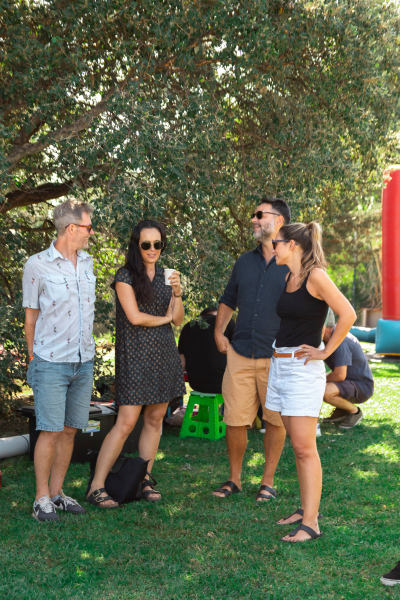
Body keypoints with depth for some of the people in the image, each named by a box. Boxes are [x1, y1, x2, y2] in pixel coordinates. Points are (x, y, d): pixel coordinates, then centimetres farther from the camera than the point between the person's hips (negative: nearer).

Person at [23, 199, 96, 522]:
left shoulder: (87, 263, 9)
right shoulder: (37, 265, -7)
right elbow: (31, 316, 0)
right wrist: (33, 359, 4)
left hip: (84, 362, 5)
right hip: (51, 363, -5)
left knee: (70, 430, 9)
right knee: (50, 432, -5)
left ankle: (57, 492, 20)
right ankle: (42, 499, 6)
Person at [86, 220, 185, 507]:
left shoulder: (165, 276, 13)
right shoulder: (126, 276, -4)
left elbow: (178, 319, 10)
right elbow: (134, 316, -13)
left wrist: (177, 294, -7)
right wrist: (164, 318, 2)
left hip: (164, 354, 6)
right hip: (136, 356, -6)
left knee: (155, 419, 6)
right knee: (126, 422, -9)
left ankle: (145, 479, 17)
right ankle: (96, 487, -3)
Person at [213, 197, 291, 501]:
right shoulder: (245, 262, 13)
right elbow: (228, 300, 24)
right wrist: (219, 332, 11)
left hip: (277, 358, -3)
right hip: (240, 353, 4)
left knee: (276, 421, 6)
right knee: (235, 420, 3)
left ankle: (268, 481, 21)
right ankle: (234, 479, 20)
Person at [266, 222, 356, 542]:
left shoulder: (315, 276, -12)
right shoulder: (287, 278, 12)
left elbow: (348, 314, -19)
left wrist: (325, 352, -13)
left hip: (303, 370, -8)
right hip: (279, 367, 8)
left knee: (305, 447, -7)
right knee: (297, 445, 12)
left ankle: (311, 524, -3)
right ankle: (305, 509, 21)